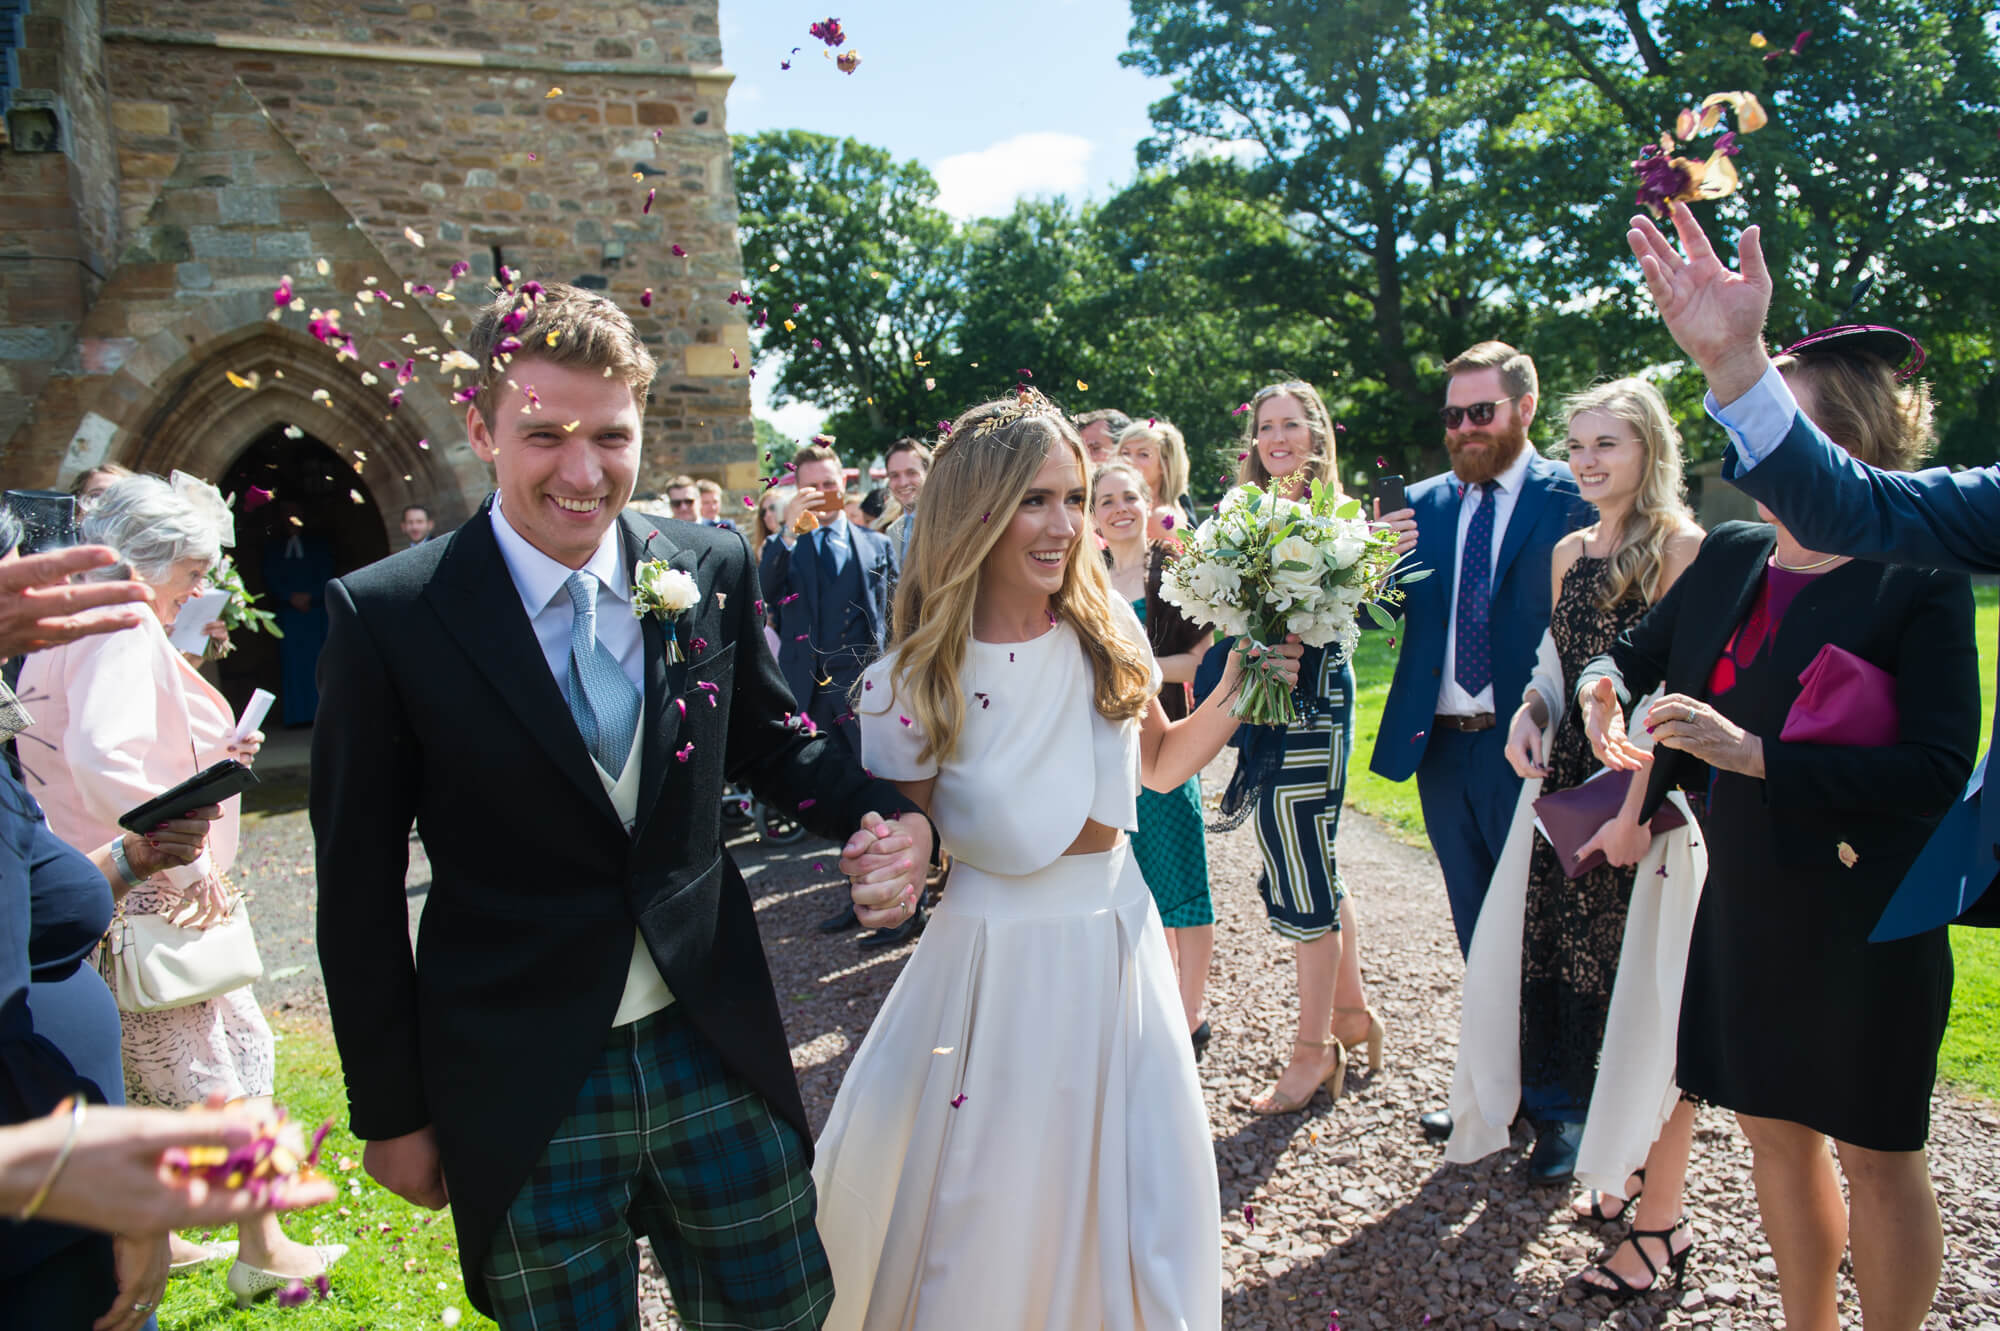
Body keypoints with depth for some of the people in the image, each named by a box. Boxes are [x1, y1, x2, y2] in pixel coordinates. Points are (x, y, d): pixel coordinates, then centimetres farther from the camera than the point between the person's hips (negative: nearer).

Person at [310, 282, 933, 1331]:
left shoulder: (713, 572, -3)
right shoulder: (387, 616, -11)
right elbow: (359, 890, -5)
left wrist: (887, 810, -10)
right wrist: (391, 1113, 0)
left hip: (721, 1056, 3)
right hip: (520, 1094, -2)